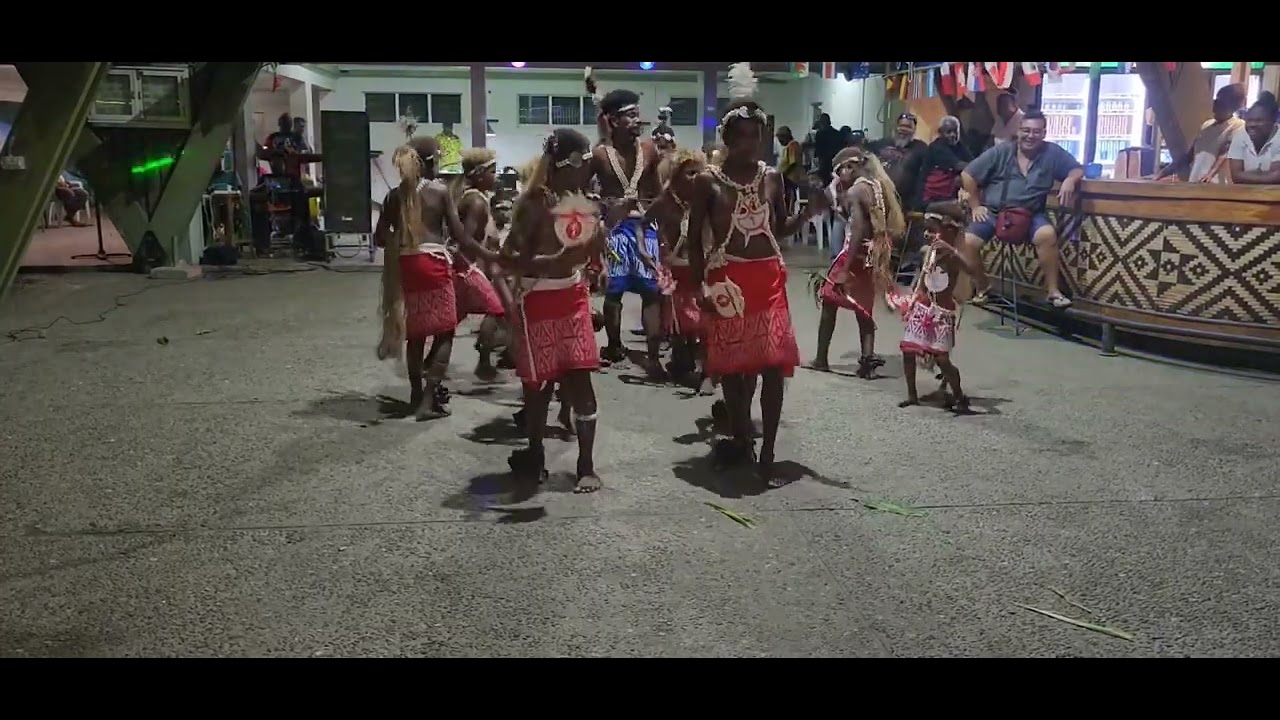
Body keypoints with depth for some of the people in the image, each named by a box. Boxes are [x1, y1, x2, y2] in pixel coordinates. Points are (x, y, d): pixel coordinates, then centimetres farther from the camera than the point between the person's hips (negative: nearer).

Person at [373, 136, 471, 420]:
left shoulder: (395, 195, 6)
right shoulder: (441, 191, -4)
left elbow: (380, 238, 6)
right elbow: (458, 232, -5)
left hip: (405, 265, 5)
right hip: (434, 262, -4)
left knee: (415, 331, 17)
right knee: (444, 332, 2)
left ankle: (417, 393, 28)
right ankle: (428, 399, -6)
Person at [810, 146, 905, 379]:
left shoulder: (854, 191, -14)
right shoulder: (879, 185, 8)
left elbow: (857, 231, -22)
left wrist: (845, 268, -25)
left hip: (857, 254, -7)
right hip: (875, 256, 7)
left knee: (829, 301, 8)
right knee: (864, 308, 15)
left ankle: (821, 359, 14)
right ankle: (868, 357, 2)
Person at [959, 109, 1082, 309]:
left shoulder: (1052, 153, 3)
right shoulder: (1001, 152, 0)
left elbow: (1078, 170, 11)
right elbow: (967, 176, 2)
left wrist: (1070, 180, -13)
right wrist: (975, 206, -2)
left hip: (1028, 214, 0)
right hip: (991, 211, 0)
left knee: (1047, 235, -31)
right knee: (967, 242, -22)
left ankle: (1053, 290, -15)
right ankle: (982, 287, 5)